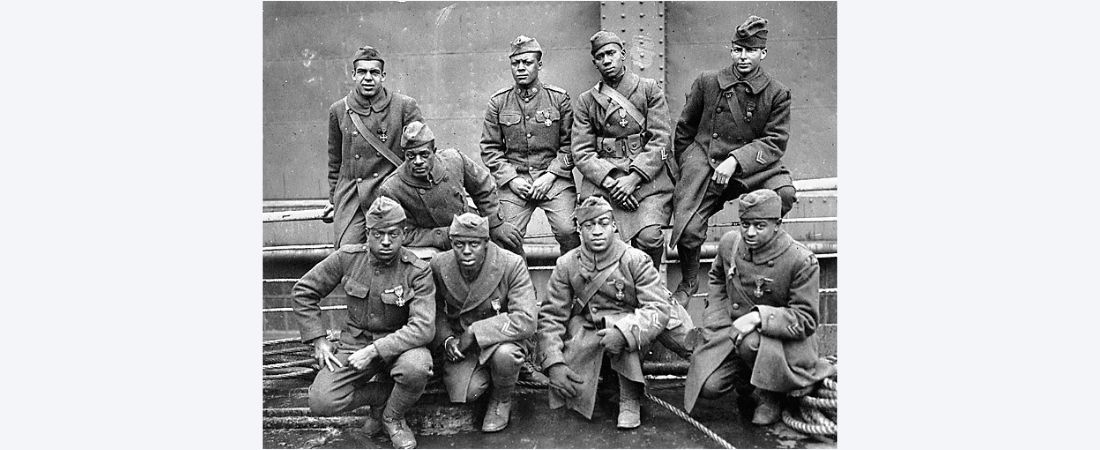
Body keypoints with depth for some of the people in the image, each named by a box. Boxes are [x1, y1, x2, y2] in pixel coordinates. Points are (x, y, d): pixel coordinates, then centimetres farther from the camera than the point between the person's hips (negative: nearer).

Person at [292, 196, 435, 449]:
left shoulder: (417, 272, -15)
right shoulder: (348, 258, -8)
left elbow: (423, 328, -25)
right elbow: (303, 292, 4)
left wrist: (373, 351, -29)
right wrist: (318, 340, -3)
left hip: (399, 344, -2)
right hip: (354, 342, 2)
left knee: (416, 367, -37)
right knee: (322, 402, -21)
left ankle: (393, 417, -3)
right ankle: (382, 394, 9)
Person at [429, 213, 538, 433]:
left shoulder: (512, 265, -22)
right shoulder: (439, 265, -10)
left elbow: (526, 320, -29)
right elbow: (435, 310, 8)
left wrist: (474, 333, -28)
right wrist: (446, 339, -11)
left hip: (499, 339, -2)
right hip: (459, 341, 3)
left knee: (505, 354, -37)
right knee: (463, 394, -21)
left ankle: (502, 400, -2)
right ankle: (483, 374, 17)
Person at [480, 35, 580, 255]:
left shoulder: (558, 98, 3)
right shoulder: (498, 102, 6)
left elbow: (570, 143, 3)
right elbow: (489, 148, 7)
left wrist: (551, 175, -8)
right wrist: (510, 179, -5)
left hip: (554, 179, -1)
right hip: (514, 181, 1)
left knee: (568, 231, -16)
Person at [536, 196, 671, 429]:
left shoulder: (635, 260, -10)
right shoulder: (567, 265, -4)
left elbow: (658, 309, -18)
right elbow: (550, 316, -6)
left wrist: (623, 332, -37)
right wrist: (553, 364, -21)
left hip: (630, 351, 0)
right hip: (586, 335, 1)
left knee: (624, 326, -36)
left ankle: (631, 399, -18)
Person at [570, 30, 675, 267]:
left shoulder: (649, 89, 9)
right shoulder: (586, 101, 14)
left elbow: (660, 140, 0)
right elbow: (582, 152, 6)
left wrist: (633, 178, -12)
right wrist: (609, 182, -11)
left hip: (647, 174, -1)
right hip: (602, 177, 1)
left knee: (649, 237, -22)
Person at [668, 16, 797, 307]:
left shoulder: (777, 94, 4)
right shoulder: (707, 82, 6)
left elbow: (775, 142, -4)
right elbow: (684, 129, 16)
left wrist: (735, 161, -18)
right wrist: (687, 167, 14)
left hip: (750, 166, 1)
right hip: (703, 161, 0)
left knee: (785, 192, -29)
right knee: (688, 232, -20)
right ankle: (688, 282, 12)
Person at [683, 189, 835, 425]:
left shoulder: (801, 260, -18)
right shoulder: (729, 243, -3)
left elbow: (806, 321, -16)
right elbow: (717, 280, 19)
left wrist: (758, 317, -30)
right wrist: (717, 323, 5)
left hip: (783, 340, -4)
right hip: (732, 330, 4)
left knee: (751, 343, -39)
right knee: (708, 387, -16)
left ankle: (771, 396, -7)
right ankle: (746, 379, 18)